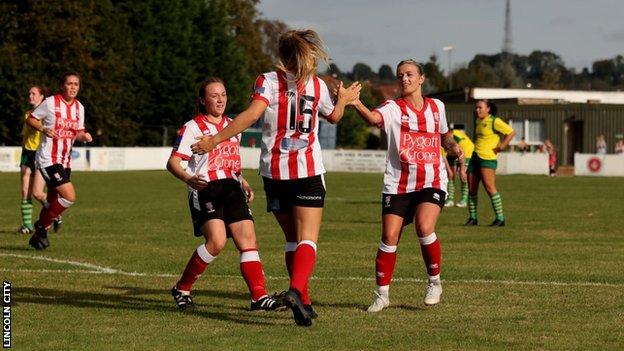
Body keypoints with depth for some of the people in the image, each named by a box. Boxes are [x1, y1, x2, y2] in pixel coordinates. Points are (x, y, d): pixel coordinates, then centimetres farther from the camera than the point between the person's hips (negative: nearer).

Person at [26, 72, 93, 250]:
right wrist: (43, 129, -19)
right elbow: (30, 119, -1)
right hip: (48, 160, -7)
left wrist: (84, 136, -6)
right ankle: (42, 225, 1)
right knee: (69, 196, -18)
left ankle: (38, 236, 27)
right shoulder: (50, 103, -9)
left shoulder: (79, 107, 9)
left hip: (65, 161, 7)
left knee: (53, 201, 11)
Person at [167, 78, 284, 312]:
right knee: (217, 241, -22)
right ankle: (182, 289, -5)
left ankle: (259, 296, -8)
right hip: (205, 189, -6)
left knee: (248, 239, -7)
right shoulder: (193, 128, 0)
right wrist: (188, 179, -26)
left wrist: (243, 182, 16)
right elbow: (172, 162, -7)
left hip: (231, 188, 6)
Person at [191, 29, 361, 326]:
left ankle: (304, 303, 14)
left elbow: (252, 114, -19)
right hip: (308, 171, -1)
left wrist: (215, 140, -19)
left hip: (274, 171, 1)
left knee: (292, 239, 14)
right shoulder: (317, 85, 6)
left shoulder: (269, 81, -3)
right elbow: (334, 117, 25)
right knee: (307, 239, -8)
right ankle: (296, 291, -32)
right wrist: (344, 100, 46)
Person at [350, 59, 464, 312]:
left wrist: (455, 148, 6)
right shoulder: (393, 108, -2)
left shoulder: (437, 107, 10)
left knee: (425, 228, -22)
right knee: (389, 237, -6)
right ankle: (382, 294, 9)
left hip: (432, 182, 1)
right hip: (397, 184, -1)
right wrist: (355, 103, -48)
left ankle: (434, 282, 1)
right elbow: (374, 118, -27)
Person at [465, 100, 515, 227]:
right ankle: (472, 218, 12)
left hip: (487, 158, -8)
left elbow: (511, 132, -12)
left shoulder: (494, 121, -9)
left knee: (490, 188, -14)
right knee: (471, 189, 5)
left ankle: (500, 219, -10)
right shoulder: (478, 122, 16)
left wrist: (501, 146, -14)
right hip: (475, 157, 8)